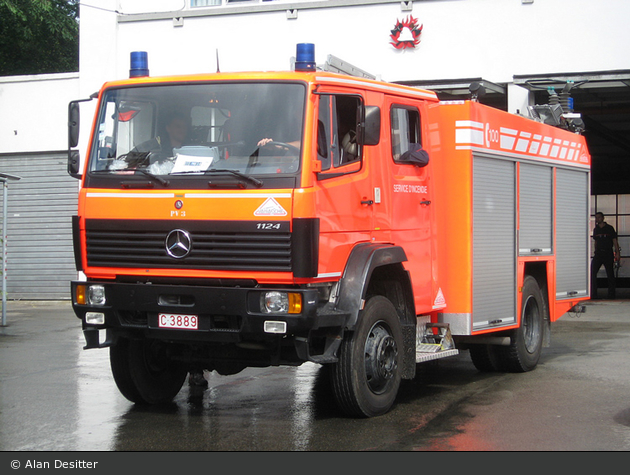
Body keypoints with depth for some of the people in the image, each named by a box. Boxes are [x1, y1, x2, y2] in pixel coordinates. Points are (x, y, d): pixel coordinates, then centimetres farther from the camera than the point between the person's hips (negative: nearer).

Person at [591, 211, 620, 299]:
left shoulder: (609, 228, 1)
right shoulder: (595, 229, 12)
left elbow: (615, 241, 0)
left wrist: (617, 253, -7)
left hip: (608, 254, -3)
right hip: (598, 254, 3)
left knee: (610, 274, 2)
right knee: (592, 273, -8)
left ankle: (611, 294, 11)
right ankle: (593, 295, -4)